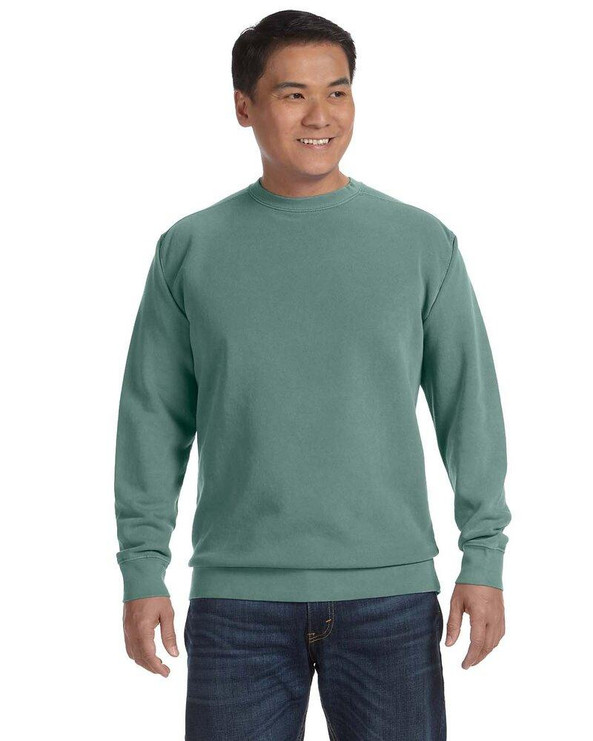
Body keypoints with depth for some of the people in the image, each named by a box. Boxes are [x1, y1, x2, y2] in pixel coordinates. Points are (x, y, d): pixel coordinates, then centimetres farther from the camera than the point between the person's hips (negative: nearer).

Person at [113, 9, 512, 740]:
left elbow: (469, 405, 6)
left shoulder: (422, 243, 5)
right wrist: (142, 571, 1)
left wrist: (484, 556, -1)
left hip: (391, 595, 0)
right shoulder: (191, 249, 5)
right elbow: (155, 417, 7)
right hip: (238, 597, 0)